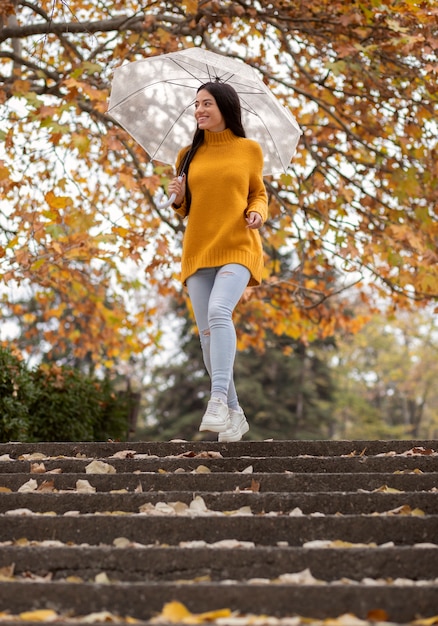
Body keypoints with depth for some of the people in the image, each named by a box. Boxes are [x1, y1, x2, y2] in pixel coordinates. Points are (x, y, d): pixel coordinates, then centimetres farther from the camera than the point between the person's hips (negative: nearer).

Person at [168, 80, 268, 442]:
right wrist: (178, 197, -4)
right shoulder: (190, 155, 12)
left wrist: (257, 213, -5)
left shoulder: (249, 150, 6)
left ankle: (218, 400, -33)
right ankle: (234, 414, 11)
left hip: (237, 248, -4)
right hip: (198, 250, 4)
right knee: (207, 332, -1)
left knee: (218, 312, -29)